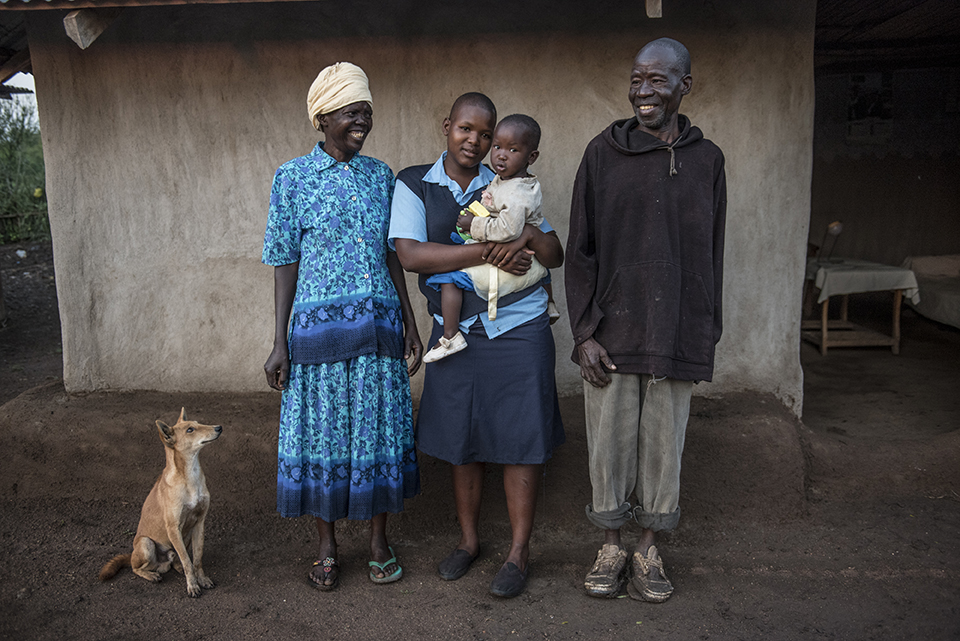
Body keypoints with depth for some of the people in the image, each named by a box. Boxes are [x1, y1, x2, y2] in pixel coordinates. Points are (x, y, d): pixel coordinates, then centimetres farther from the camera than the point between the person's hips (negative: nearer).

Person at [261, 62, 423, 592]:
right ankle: (327, 546, 25)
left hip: (379, 324, 3)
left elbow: (391, 253, 12)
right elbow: (284, 261, -1)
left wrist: (410, 323, 9)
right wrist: (280, 342, -5)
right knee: (323, 432, 6)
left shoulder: (380, 175, 8)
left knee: (379, 429, 8)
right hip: (320, 324, -3)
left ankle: (379, 539, 26)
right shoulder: (293, 177, -2)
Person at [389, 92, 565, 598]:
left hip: (518, 331, 0)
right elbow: (410, 254, -14)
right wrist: (488, 252, -19)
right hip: (455, 333, 0)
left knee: (520, 442, 1)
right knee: (462, 444, 10)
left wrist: (530, 234, -17)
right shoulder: (414, 184, 1)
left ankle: (518, 553, 17)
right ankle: (468, 540, 31)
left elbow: (555, 257, 6)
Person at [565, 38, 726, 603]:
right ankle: (612, 545, 26)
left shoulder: (706, 159, 7)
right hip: (611, 334, -1)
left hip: (679, 338, 1)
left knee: (664, 447, 9)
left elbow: (713, 254, 10)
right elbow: (580, 249, 1)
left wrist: (708, 335, 7)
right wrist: (585, 332, -6)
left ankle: (650, 550, 27)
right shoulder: (604, 153, 2)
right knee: (610, 444, 8)